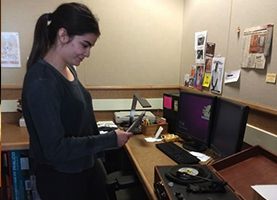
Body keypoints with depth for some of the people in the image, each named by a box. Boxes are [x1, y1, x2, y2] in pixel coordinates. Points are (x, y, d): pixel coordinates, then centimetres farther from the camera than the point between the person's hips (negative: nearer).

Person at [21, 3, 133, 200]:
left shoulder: (68, 69, 1)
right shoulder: (41, 81, -26)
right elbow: (55, 148, -26)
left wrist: (97, 153, 13)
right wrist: (110, 139, -21)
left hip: (88, 165, 8)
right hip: (60, 177, -8)